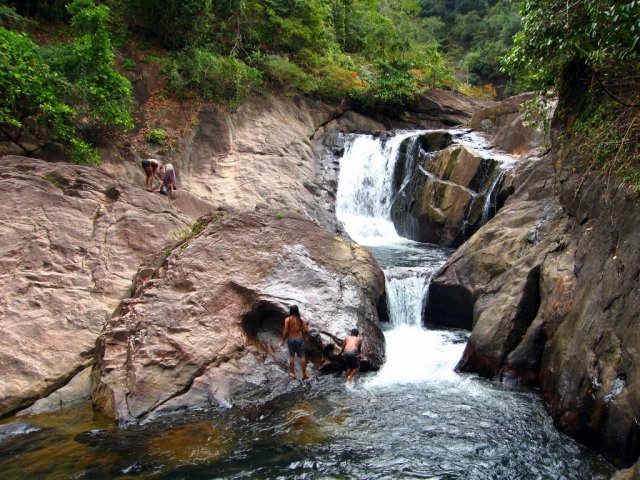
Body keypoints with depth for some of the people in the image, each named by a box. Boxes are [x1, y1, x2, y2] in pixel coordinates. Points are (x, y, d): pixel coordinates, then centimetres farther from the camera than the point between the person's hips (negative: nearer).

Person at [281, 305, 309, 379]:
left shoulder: (287, 319, -8)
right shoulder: (301, 319, -5)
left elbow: (285, 331, -9)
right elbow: (306, 330, -7)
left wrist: (283, 340, 2)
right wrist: (304, 335, 13)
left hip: (291, 339, 0)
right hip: (300, 339, 0)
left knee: (291, 356, 11)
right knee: (302, 356, 6)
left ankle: (292, 373, 16)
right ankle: (304, 374, 9)